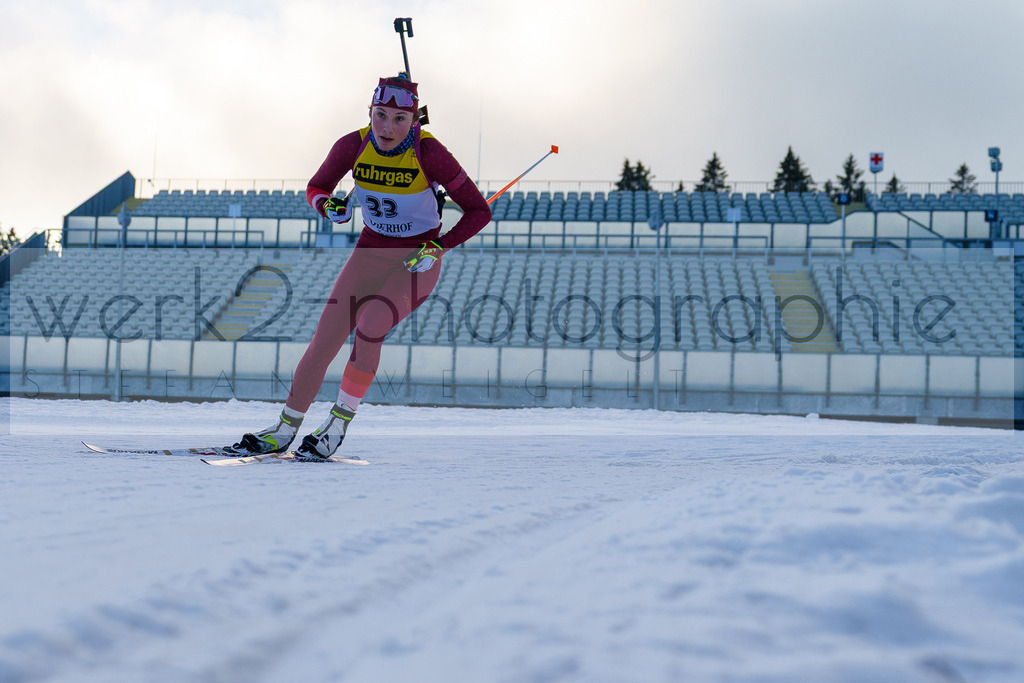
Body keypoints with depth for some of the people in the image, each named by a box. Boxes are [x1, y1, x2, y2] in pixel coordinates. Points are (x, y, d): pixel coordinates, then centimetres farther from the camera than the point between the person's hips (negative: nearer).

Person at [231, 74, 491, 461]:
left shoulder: (429, 153, -23)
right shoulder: (353, 145, -13)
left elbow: (479, 211, -16)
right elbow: (315, 188, 4)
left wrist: (439, 247, -26)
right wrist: (329, 206, -19)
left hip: (418, 260, -3)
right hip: (371, 251, 4)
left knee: (368, 327, -27)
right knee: (324, 340, -5)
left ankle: (339, 423, -10)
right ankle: (284, 431, 11)